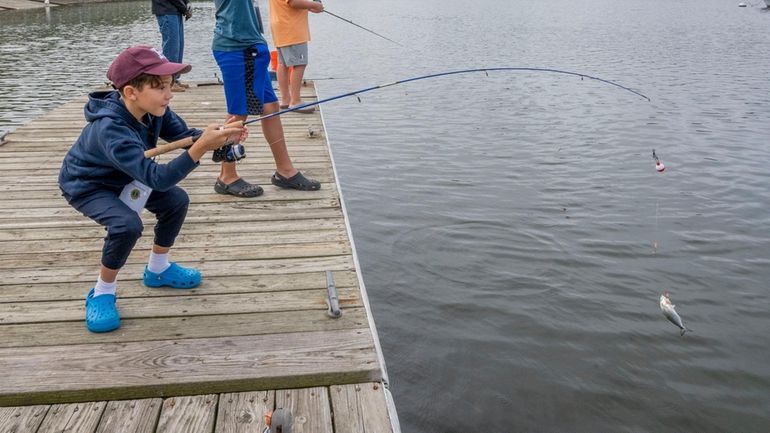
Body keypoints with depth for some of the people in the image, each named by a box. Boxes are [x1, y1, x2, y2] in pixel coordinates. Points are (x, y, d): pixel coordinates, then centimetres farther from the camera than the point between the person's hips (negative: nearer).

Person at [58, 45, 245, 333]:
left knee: (176, 200, -4)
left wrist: (218, 136, -39)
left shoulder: (153, 109, -19)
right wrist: (202, 148, -56)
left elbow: (185, 135, -18)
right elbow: (157, 177, -48)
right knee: (127, 224, -31)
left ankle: (157, 269, 19)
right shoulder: (110, 130, -41)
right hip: (86, 186, -8)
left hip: (121, 178, 8)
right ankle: (102, 294, -6)